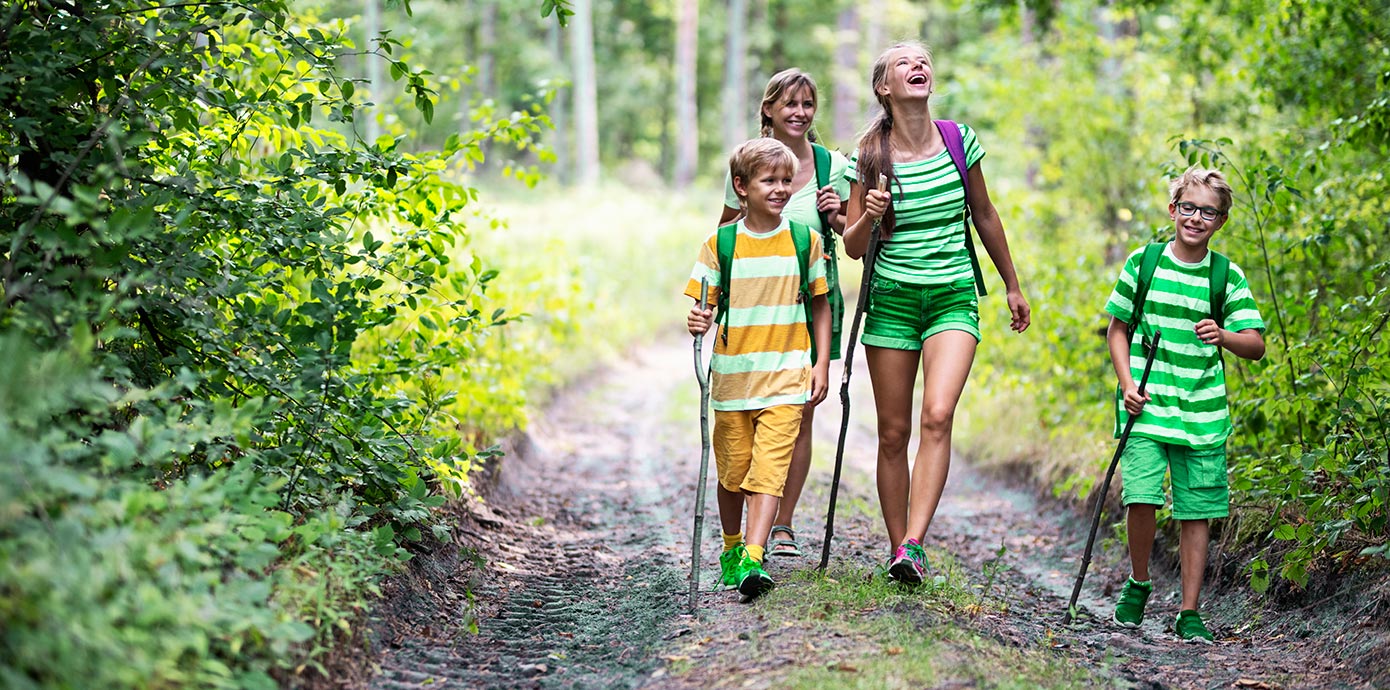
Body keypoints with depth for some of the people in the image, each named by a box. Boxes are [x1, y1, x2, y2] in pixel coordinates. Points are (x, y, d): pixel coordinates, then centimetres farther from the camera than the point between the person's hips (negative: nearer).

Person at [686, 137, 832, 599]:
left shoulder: (805, 240, 3)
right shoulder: (719, 245, 0)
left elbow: (821, 305, 9)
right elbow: (705, 304, 3)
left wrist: (822, 364, 4)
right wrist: (699, 323, -21)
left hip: (786, 376, -1)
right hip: (732, 377, 1)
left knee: (769, 469, -12)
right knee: (733, 471, 10)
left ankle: (753, 558, -18)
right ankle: (731, 549, 31)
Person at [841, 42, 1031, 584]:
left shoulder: (960, 141, 2)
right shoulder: (870, 158, -3)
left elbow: (984, 216, 15)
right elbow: (853, 248, 1)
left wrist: (1013, 286, 22)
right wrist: (868, 217, -21)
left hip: (954, 297, 0)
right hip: (891, 298, 0)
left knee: (937, 416, -19)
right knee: (894, 432, 2)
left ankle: (913, 546, -21)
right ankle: (897, 549, 14)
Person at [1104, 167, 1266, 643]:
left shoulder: (1228, 277, 3)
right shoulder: (1142, 263, 3)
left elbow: (1256, 345, 1)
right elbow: (1117, 329, 10)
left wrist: (1224, 336, -20)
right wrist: (1127, 384, -3)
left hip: (1203, 409, 1)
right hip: (1146, 406, -1)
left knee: (1197, 510, 2)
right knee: (1142, 497, -14)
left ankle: (1189, 612, 14)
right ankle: (1138, 584, 12)